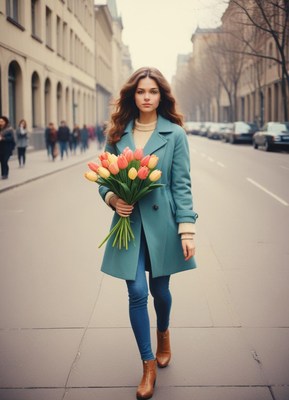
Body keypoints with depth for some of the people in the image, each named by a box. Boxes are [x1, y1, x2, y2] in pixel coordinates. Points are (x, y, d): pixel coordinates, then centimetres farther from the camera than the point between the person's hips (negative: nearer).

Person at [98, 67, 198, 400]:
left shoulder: (174, 134, -3)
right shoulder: (118, 133, 4)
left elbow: (182, 185, -4)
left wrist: (187, 229, -11)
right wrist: (112, 198, -11)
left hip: (162, 222, -1)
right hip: (129, 222, 1)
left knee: (159, 289, 13)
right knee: (137, 292, -3)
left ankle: (163, 335, 46)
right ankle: (148, 365, 14)